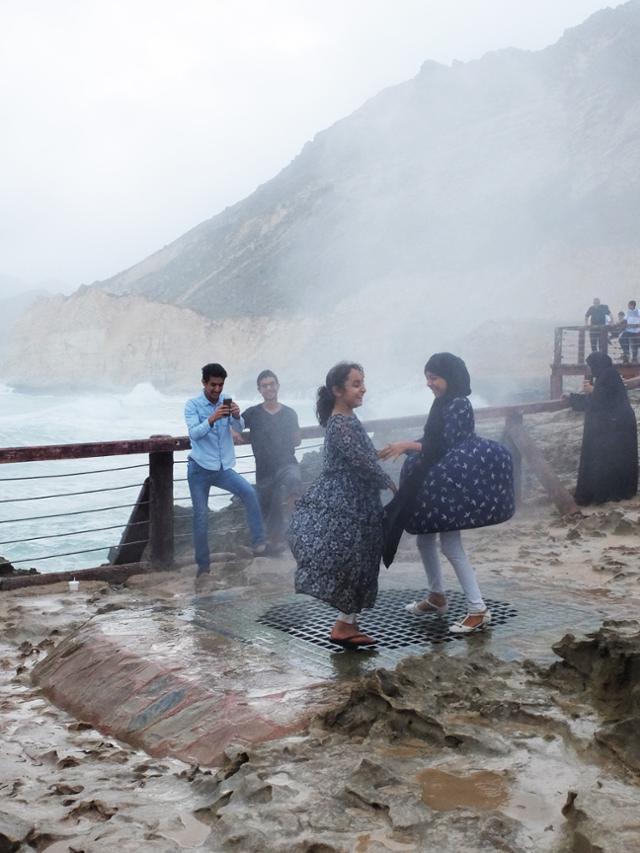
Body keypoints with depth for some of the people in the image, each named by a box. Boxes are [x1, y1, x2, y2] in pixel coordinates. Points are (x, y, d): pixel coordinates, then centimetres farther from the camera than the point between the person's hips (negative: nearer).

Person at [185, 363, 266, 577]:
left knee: (249, 492, -22)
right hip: (199, 469, -2)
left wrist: (237, 416, -30)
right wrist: (212, 419, -37)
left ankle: (258, 541, -17)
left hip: (223, 467, 2)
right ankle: (203, 565, 14)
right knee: (201, 516, 1)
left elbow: (239, 429, -7)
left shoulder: (227, 401, 3)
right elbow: (194, 434, -20)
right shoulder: (192, 405, -6)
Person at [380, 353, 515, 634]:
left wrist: (407, 446, -20)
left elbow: (445, 447, -21)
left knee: (450, 546, -8)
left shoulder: (459, 405, -15)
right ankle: (436, 596, 32)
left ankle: (478, 610, -2)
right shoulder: (443, 404, 12)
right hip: (434, 484, 10)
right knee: (425, 539, 17)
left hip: (452, 485, -10)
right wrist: (405, 448, 10)